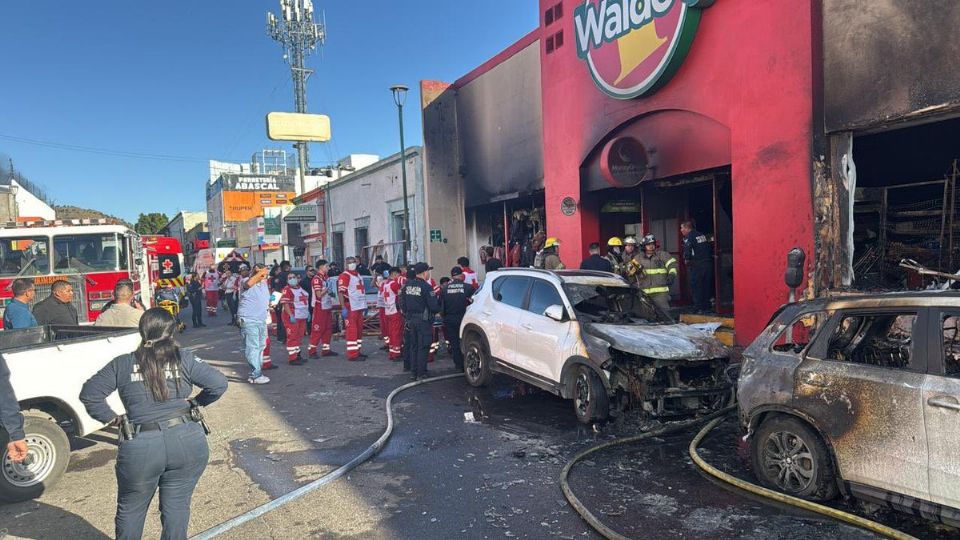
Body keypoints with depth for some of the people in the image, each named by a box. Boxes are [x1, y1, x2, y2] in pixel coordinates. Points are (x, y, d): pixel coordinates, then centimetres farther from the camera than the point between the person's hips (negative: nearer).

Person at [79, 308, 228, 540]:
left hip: (141, 447, 0)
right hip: (188, 442, 0)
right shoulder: (184, 359, 2)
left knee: (131, 509, 23)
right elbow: (219, 384, -3)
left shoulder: (122, 364, 6)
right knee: (176, 506, 13)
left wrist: (112, 418, 12)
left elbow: (89, 393, 5)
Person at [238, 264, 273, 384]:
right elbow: (249, 283, -35)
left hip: (262, 320, 9)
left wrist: (269, 305, 13)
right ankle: (255, 375, -6)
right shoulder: (246, 281, -8)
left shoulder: (264, 283, 16)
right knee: (253, 348, -9)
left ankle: (258, 370, 24)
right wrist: (260, 273, -27)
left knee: (261, 346, 14)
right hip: (249, 320, -9)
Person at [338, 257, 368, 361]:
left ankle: (358, 351, 24)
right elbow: (340, 293, -17)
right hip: (350, 307, -9)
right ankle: (352, 354, -4)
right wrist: (344, 308, -23)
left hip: (360, 307, 9)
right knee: (352, 331, -7)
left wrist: (364, 305, 22)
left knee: (359, 330, 15)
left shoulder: (358, 275, 17)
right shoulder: (344, 276, -10)